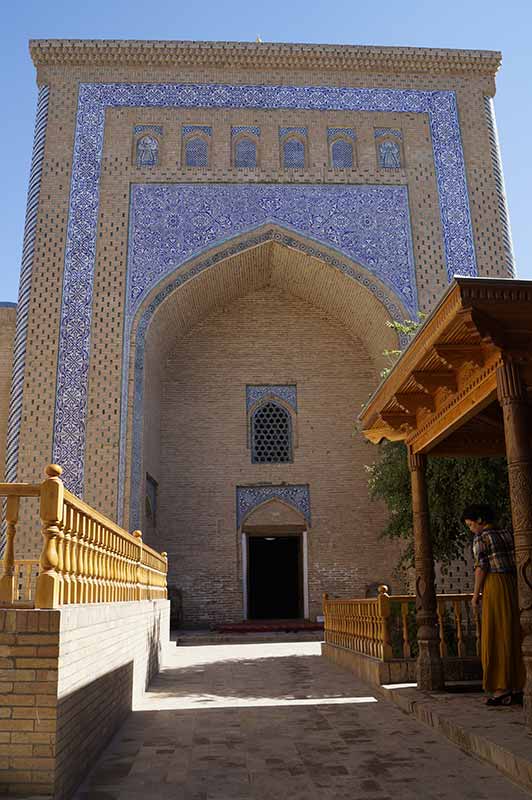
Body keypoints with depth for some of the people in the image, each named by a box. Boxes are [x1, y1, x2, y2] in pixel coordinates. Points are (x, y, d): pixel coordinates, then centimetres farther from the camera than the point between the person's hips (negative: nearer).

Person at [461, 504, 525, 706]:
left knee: (496, 638, -2)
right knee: (515, 636, 10)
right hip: (514, 585, 7)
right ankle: (518, 688, 13)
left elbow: (481, 568, -11)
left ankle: (502, 690, -2)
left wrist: (475, 594, -3)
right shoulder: (508, 534, 14)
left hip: (494, 586, -7)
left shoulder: (481, 538, -6)